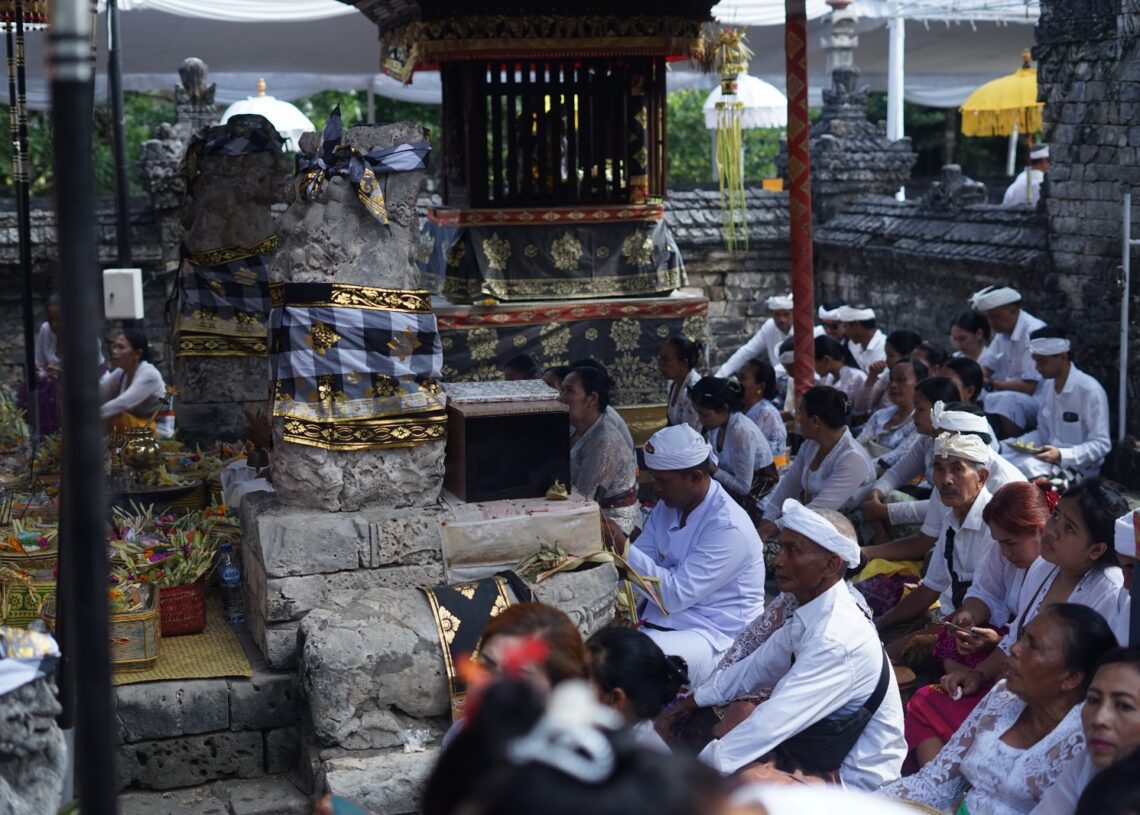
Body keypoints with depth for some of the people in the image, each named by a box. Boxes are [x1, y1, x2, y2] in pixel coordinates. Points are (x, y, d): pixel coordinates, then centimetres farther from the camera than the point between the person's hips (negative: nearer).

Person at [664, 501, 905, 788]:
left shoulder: (836, 641, -29)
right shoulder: (815, 612, -2)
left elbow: (773, 722, -30)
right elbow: (761, 664, 13)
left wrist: (699, 766, -24)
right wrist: (695, 700, 16)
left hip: (852, 780, -8)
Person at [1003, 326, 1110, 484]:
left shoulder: (1090, 390, -13)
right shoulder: (1048, 386, 10)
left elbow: (1102, 445, -14)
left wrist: (1061, 455, -26)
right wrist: (1013, 444, 3)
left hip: (1078, 466, -8)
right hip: (1051, 459, 8)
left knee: (1028, 465, -34)